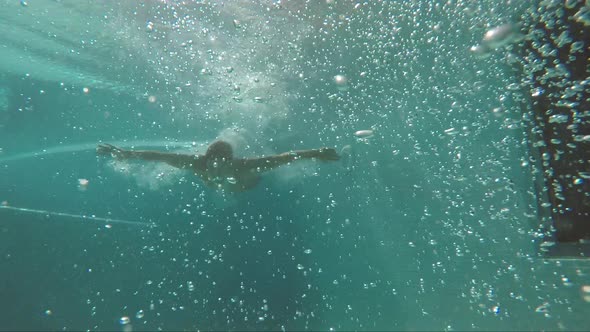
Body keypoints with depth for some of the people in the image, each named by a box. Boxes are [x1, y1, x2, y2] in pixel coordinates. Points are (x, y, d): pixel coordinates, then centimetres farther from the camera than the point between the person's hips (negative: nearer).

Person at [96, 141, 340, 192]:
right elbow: (160, 156, -40)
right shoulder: (198, 163, -44)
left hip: (249, 184, -1)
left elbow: (282, 158, -52)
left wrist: (315, 153, -59)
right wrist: (125, 153, -42)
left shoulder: (243, 165, -49)